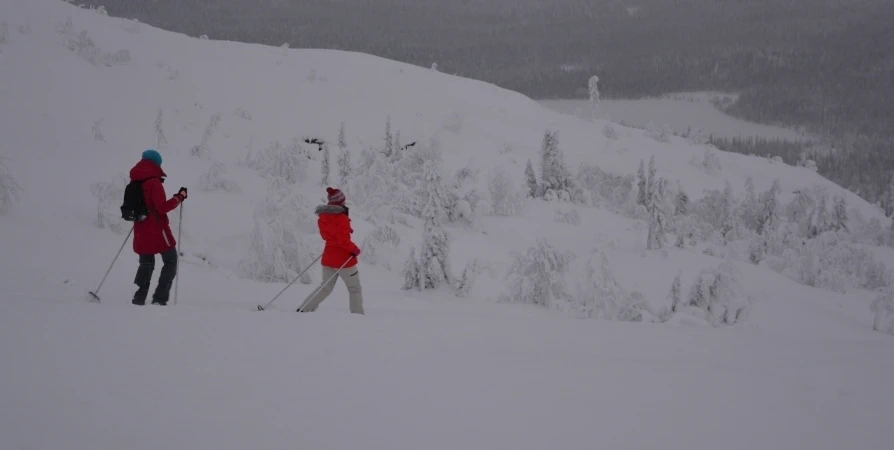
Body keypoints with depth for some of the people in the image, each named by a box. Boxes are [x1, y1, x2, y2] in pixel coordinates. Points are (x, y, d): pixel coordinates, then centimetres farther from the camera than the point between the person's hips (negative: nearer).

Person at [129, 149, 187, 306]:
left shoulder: (135, 182, 8)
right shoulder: (154, 182, -14)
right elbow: (162, 207, -19)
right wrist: (179, 197, -12)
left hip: (141, 231, 7)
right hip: (157, 229, -7)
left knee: (146, 264, 19)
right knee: (170, 261, 5)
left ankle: (139, 298, 8)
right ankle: (159, 298, -7)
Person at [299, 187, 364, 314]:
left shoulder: (323, 217, 1)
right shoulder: (341, 218, -20)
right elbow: (343, 240, -24)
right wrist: (355, 249, -9)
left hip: (328, 257, 6)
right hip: (343, 259, -6)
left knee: (326, 288, 18)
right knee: (355, 289, 7)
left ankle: (304, 309, 9)